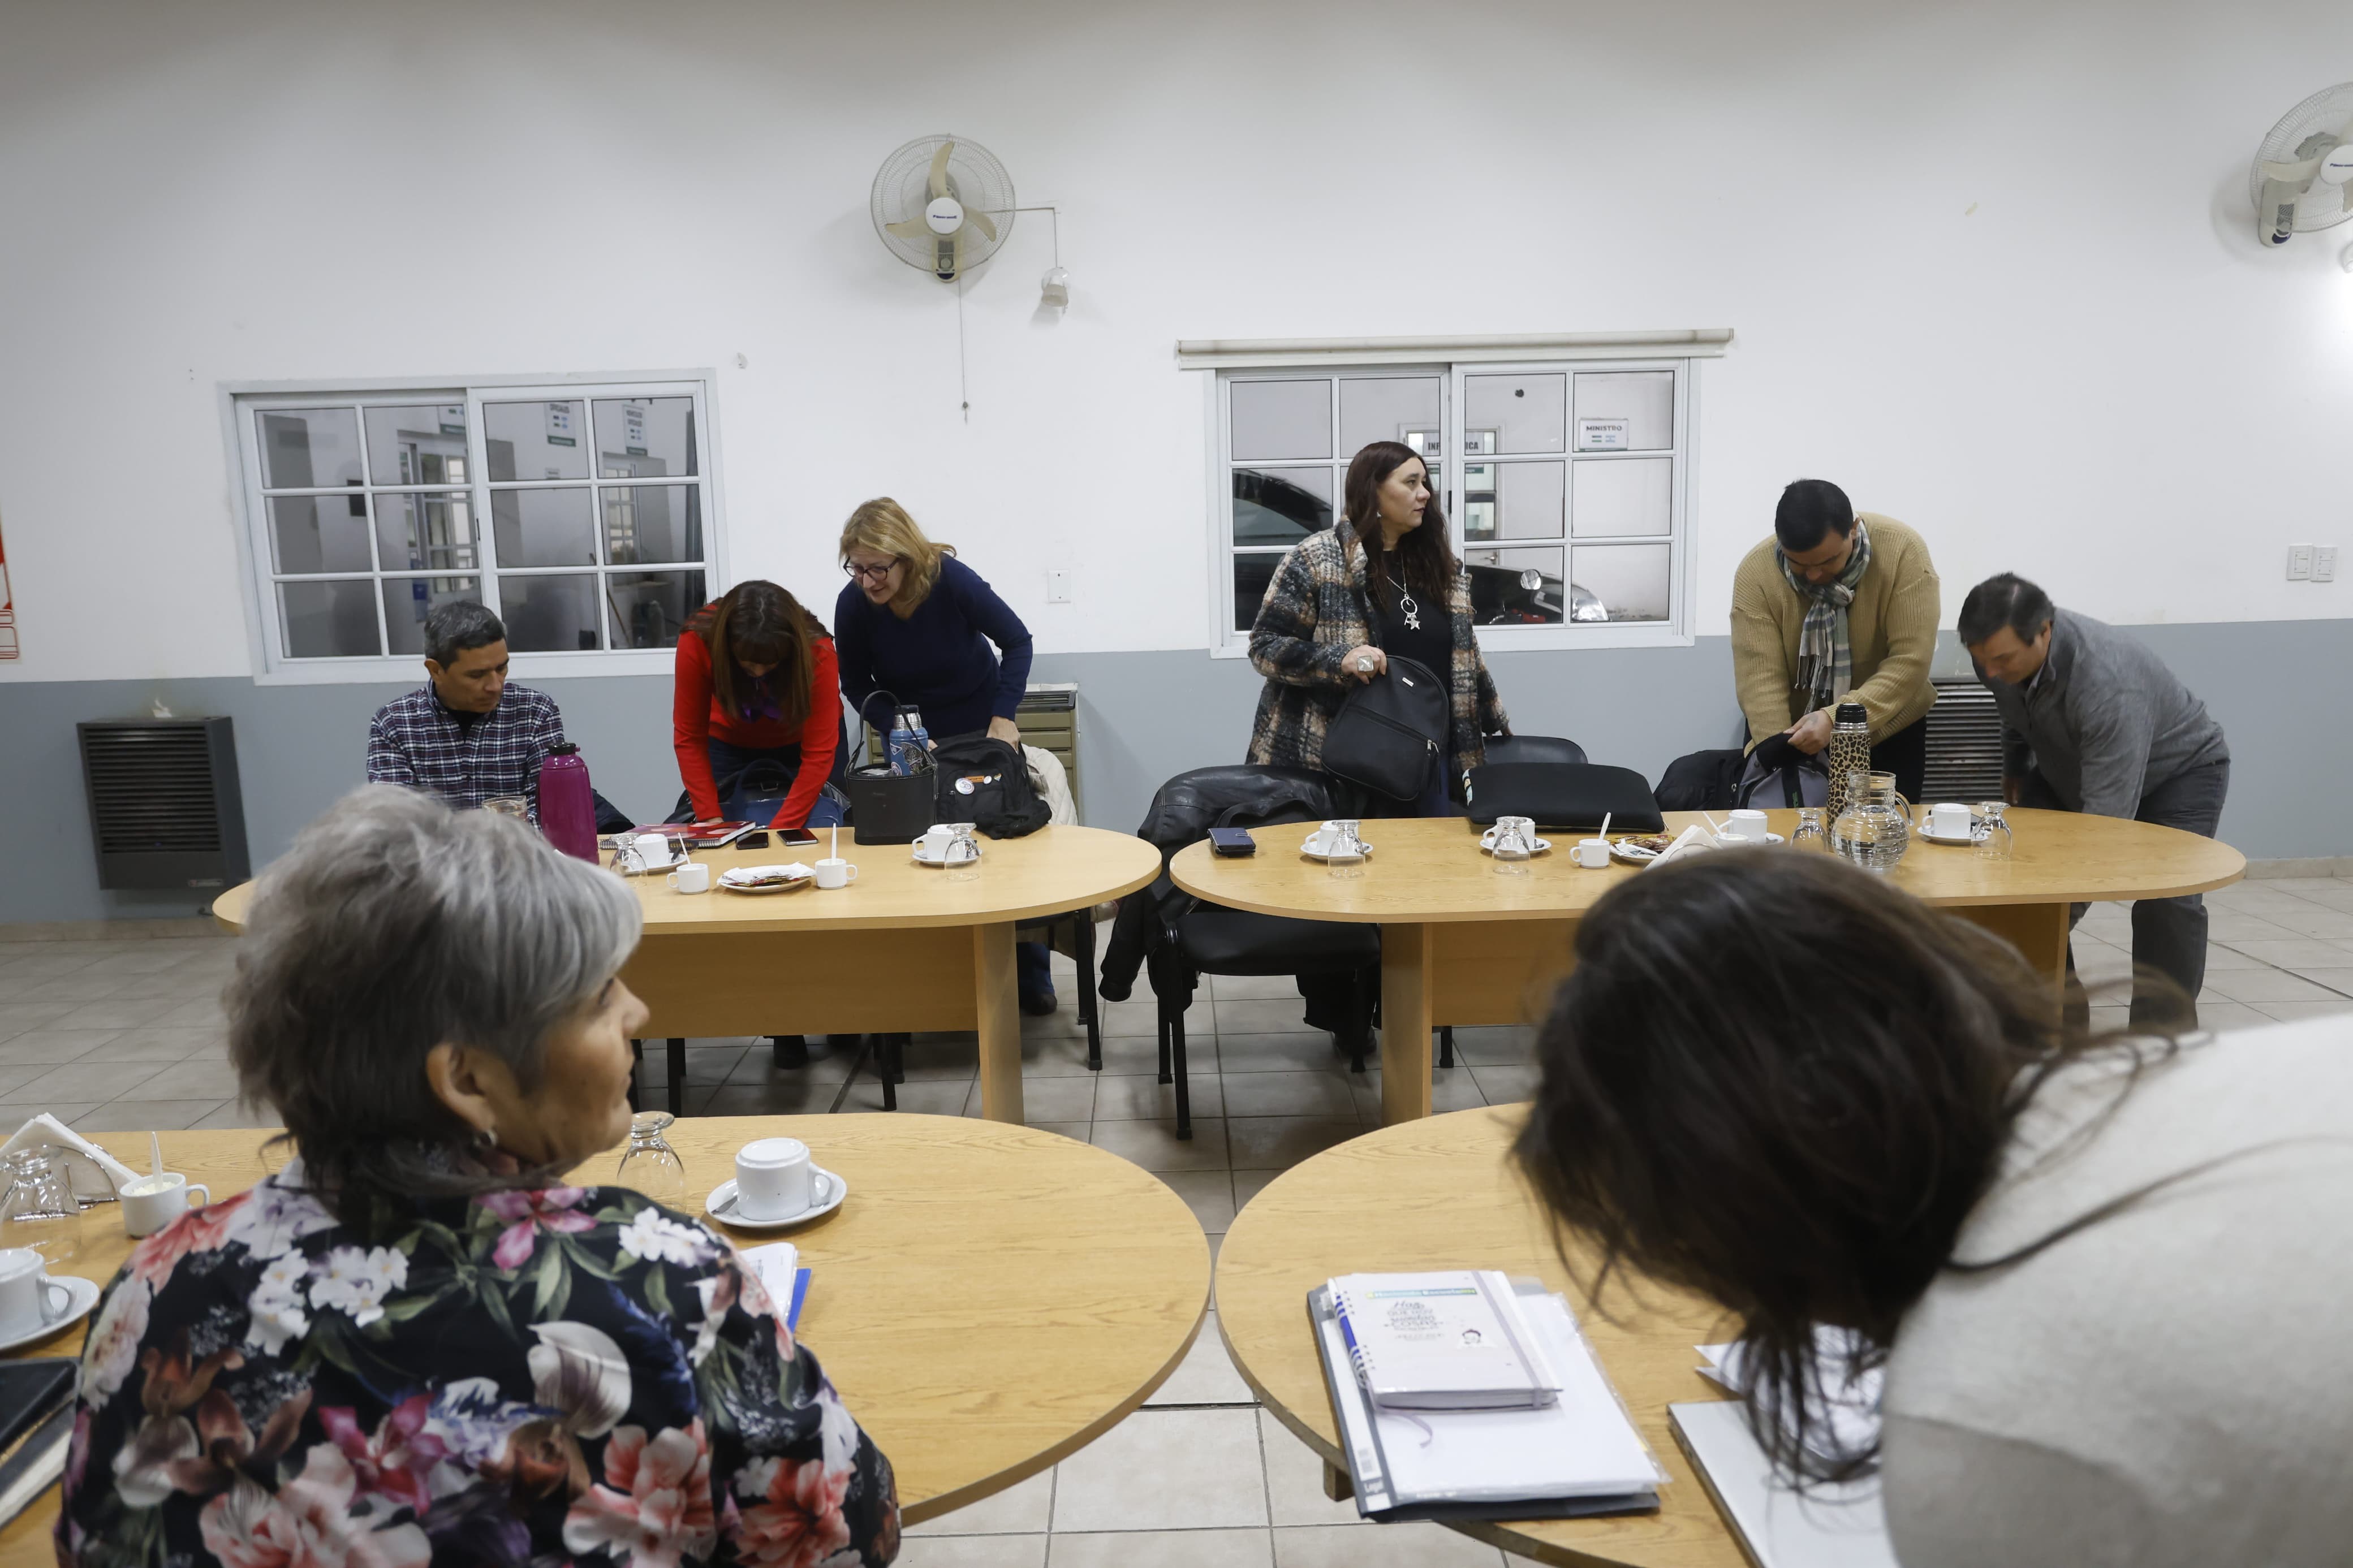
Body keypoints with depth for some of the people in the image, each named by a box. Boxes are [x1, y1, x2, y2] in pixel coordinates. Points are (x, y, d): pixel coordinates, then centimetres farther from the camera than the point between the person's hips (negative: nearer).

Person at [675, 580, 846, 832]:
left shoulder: (817, 650, -34)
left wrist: (781, 828, -37)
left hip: (802, 740, -1)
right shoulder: (697, 641, -31)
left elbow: (818, 752, -32)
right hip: (731, 742, 1)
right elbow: (689, 738, -23)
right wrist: (711, 817, -29)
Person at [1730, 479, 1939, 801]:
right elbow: (1761, 678, -22)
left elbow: (1910, 662, -25)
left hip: (1886, 729, 0)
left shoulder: (1903, 552, -21)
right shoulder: (1756, 572, -19)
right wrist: (1777, 753, -34)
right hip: (1796, 727, 1)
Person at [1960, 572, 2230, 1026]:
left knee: (2166, 900, -23)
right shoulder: (2000, 650, -22)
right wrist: (2015, 767, 17)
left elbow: (2106, 817, -43)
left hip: (2177, 769, -6)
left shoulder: (2108, 685, -42)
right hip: (2071, 770, 6)